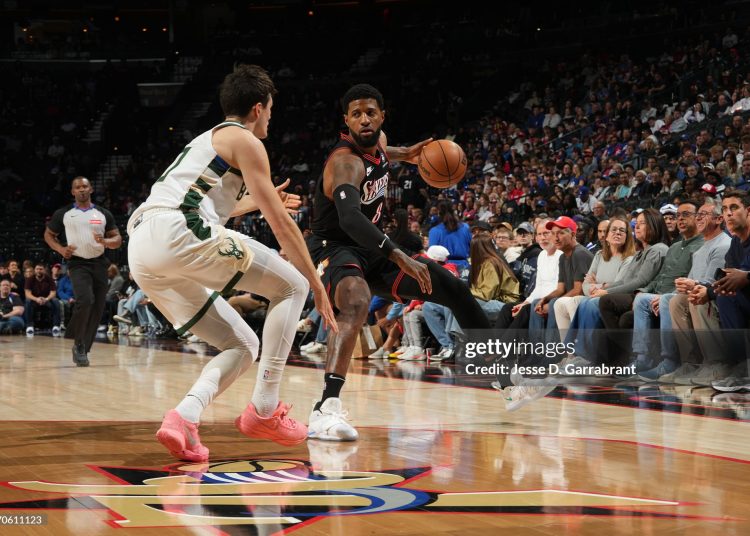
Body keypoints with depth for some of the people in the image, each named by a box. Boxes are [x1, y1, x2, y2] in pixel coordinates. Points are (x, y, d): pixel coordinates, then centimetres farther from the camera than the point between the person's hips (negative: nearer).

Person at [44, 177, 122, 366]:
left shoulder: (104, 214, 8)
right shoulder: (63, 214, 5)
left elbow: (117, 239, 10)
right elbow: (48, 234, 15)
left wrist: (104, 241, -13)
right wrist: (61, 249, -4)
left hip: (99, 264, 3)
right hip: (78, 263, -3)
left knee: (97, 309, 2)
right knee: (85, 300, -26)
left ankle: (82, 349, 17)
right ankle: (79, 343, -9)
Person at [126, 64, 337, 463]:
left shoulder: (206, 140, 33)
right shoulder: (244, 141, 7)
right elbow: (280, 224, 2)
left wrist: (258, 200, 66)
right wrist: (318, 287, 8)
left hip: (141, 250, 8)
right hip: (177, 234, -8)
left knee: (243, 346, 15)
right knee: (292, 286, 7)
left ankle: (183, 418, -9)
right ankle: (264, 410, 0)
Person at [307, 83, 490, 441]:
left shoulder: (378, 141, 1)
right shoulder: (346, 162, -26)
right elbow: (349, 217, -45)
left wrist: (403, 155, 18)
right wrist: (400, 257, -53)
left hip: (370, 248, 9)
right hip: (334, 247, -9)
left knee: (452, 288, 9)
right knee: (357, 303, -42)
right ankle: (327, 408, -52)